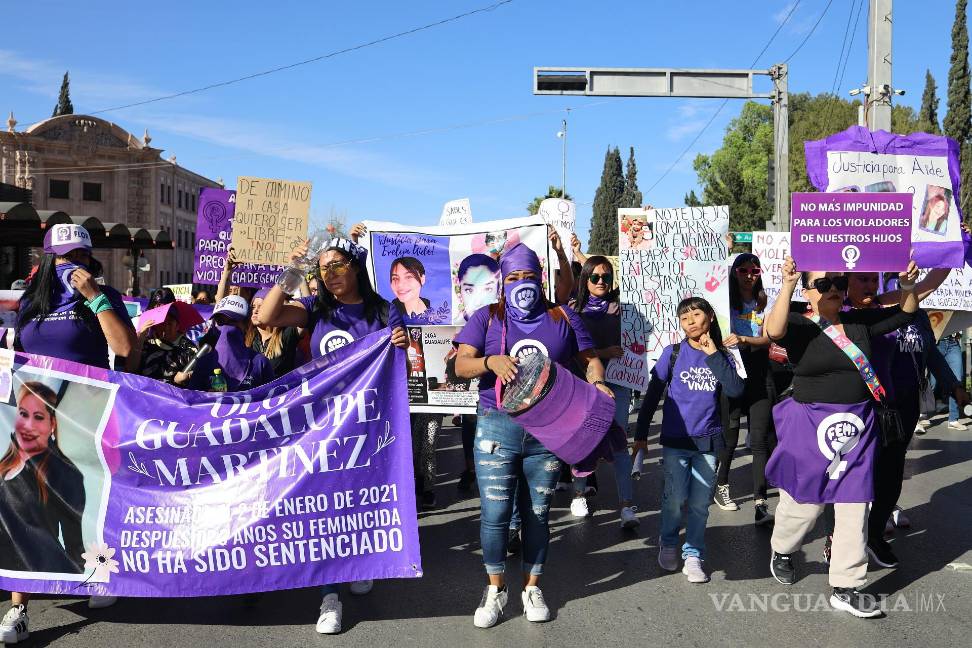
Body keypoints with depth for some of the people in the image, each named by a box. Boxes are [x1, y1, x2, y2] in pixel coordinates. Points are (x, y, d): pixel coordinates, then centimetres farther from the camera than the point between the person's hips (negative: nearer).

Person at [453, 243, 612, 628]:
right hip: (497, 426, -1)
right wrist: (491, 361, -25)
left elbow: (589, 359, 10)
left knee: (537, 513, 10)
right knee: (494, 513, -2)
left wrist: (597, 383, -12)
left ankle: (532, 588, 27)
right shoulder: (487, 317, 4)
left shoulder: (563, 317, 8)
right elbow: (461, 365, -5)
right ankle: (495, 588, 19)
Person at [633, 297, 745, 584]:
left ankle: (693, 555, 19)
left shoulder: (721, 357, 5)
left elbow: (736, 390, -12)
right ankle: (668, 543, 24)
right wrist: (641, 434, 1)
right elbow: (652, 394, 2)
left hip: (708, 441, 2)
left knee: (700, 503, 5)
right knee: (675, 499, -2)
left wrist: (713, 355, -13)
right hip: (675, 439, -2)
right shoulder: (673, 353, -1)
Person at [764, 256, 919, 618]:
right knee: (804, 501, 9)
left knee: (854, 508, 5)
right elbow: (774, 331, -30)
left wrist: (907, 286, -6)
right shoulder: (799, 327, -8)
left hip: (857, 426, 4)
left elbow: (904, 314, 14)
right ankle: (782, 550, 41)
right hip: (810, 427, -4)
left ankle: (845, 588, 16)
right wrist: (787, 286, -39)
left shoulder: (860, 322, 7)